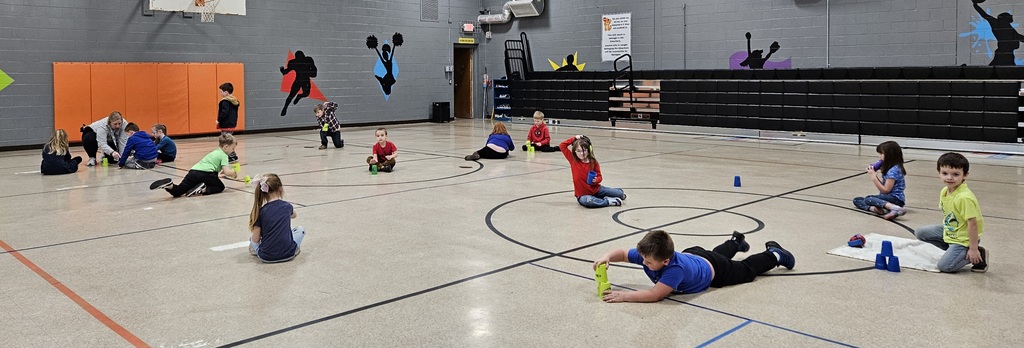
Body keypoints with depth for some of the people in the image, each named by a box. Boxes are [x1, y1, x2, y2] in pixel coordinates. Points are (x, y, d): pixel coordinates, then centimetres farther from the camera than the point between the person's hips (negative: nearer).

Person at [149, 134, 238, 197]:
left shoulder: (215, 152, 31)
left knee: (176, 192, 8)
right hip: (205, 173, -7)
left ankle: (169, 185, -25)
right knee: (220, 187, 18)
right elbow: (227, 172, -5)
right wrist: (234, 174, 12)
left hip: (193, 172, 7)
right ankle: (203, 189, -10)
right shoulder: (224, 155, 6)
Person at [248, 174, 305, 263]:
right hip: (288, 254, -1)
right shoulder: (287, 206, 0)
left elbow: (256, 239, -6)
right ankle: (293, 250, 10)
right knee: (300, 229, 25)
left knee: (252, 239, 31)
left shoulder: (260, 212, -7)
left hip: (266, 257, 1)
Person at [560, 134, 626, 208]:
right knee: (586, 201, -40)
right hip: (582, 194, -2)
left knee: (620, 194, -5)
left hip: (596, 189, 2)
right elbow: (562, 146, -13)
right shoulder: (573, 160, -8)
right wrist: (574, 138, -16)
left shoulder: (593, 162, -5)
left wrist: (596, 180, -19)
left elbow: (599, 176, 3)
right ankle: (608, 201, -21)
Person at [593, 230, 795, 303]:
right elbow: (622, 253, -23)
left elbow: (655, 295, -56)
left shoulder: (676, 268, -51)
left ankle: (774, 255, 44)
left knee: (747, 270, 21)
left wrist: (624, 296, -57)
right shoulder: (646, 255, -34)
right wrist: (607, 257, -45)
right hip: (693, 254, 6)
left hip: (713, 270, -6)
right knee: (718, 253, 39)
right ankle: (736, 242, 68)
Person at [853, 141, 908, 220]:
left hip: (895, 199, -10)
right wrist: (875, 176, 2)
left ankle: (895, 208, -45)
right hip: (888, 198, 10)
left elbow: (885, 190, -20)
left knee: (868, 199, -32)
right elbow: (882, 186, 15)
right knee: (857, 200, 3)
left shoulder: (893, 170, -17)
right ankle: (876, 208, -26)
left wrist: (874, 177, -18)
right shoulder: (889, 168, 13)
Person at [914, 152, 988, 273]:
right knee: (920, 232, 8)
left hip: (963, 239, -8)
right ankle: (952, 250, 9)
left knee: (944, 266, -16)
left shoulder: (965, 198, -29)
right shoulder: (944, 191, -4)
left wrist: (973, 249, -23)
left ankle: (979, 254, 2)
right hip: (949, 232, 8)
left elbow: (972, 223, -26)